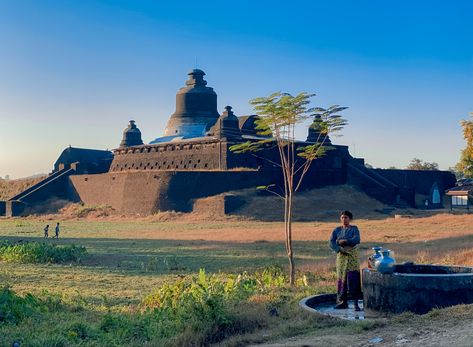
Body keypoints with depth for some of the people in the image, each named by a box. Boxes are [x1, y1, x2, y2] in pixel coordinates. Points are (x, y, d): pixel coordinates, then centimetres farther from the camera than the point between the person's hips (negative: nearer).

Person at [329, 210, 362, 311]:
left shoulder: (354, 228, 2)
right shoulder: (337, 230, 9)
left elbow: (357, 240, -14)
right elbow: (331, 243, -2)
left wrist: (344, 241, -14)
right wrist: (340, 249, -17)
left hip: (352, 256, -3)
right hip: (341, 256, 3)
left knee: (353, 278, -10)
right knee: (341, 278, 4)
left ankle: (356, 303, -9)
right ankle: (342, 302, 11)